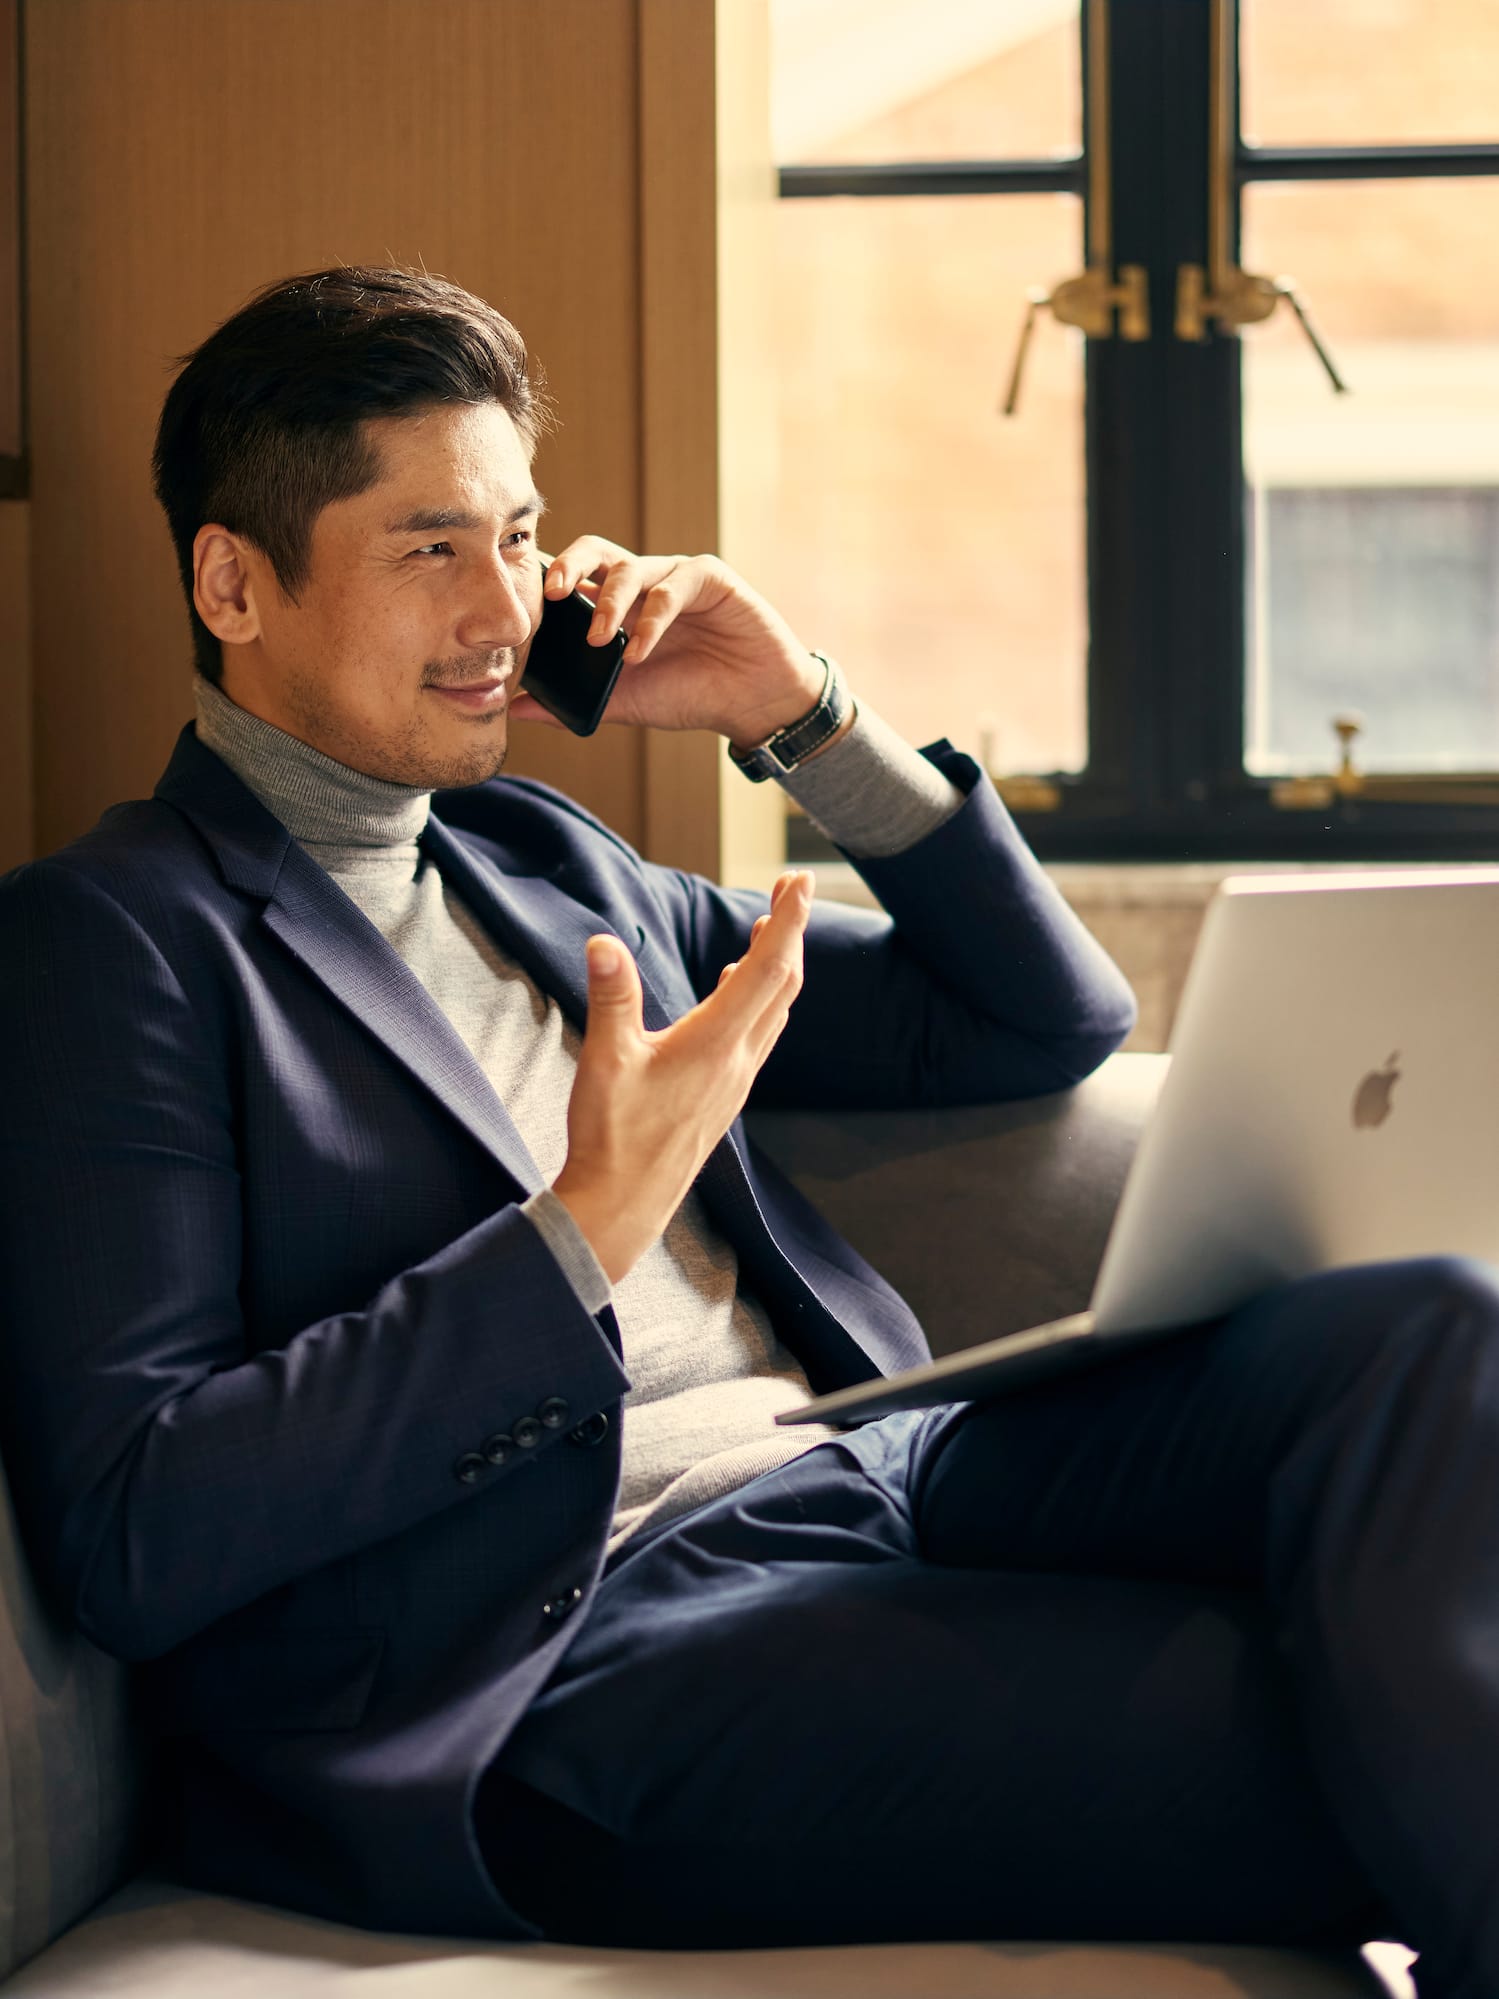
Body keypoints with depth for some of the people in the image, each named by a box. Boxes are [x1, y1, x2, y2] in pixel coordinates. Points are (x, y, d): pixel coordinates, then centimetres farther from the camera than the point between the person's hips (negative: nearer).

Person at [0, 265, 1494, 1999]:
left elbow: (1048, 1025, 28)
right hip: (586, 1652, -8)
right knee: (1346, 1740, -28)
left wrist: (803, 716, 14)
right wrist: (582, 1239, -15)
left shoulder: (547, 866, 23)